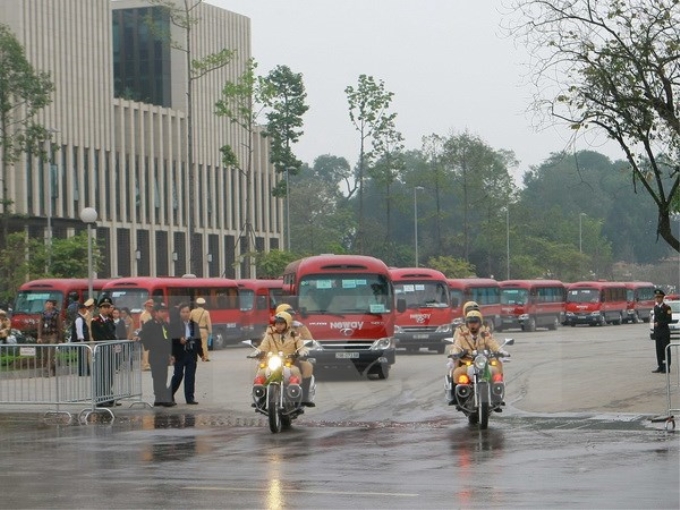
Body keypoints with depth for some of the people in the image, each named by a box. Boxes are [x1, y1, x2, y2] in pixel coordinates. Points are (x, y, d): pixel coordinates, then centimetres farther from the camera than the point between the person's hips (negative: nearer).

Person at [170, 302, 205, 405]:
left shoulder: (194, 325, 11)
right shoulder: (174, 325, -4)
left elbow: (198, 340, 14)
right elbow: (171, 339, -8)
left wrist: (201, 353, 11)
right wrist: (179, 341, -24)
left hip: (192, 353, 4)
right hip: (180, 354, -4)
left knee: (190, 376, 3)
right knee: (178, 375, 1)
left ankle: (190, 397, 7)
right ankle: (170, 395, 17)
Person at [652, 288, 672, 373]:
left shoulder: (666, 307, -8)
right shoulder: (655, 307, 13)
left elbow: (669, 320, -12)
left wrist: (659, 323, -15)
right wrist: (655, 324, 10)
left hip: (665, 331, -7)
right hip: (657, 331, 7)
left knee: (666, 349, -4)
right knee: (659, 350, 7)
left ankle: (667, 367, -2)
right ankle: (660, 366, 12)